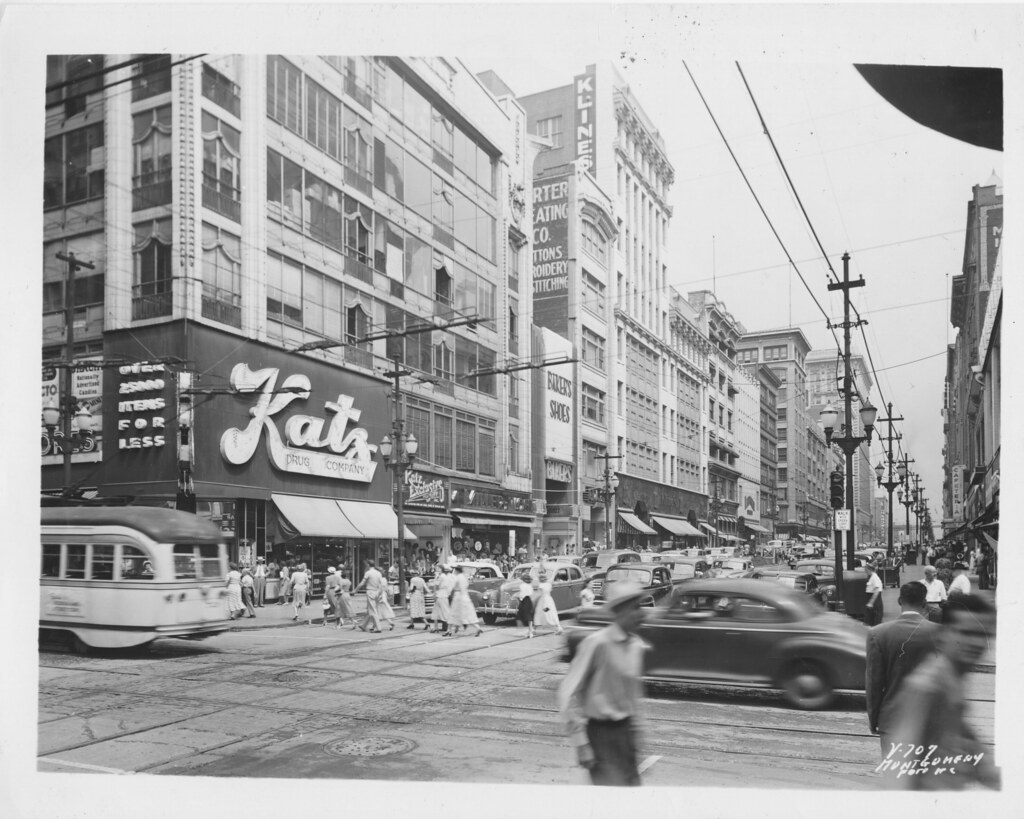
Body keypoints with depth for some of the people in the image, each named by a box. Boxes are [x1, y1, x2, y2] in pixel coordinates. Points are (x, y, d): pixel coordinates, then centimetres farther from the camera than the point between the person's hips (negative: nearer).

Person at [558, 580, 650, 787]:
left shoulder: (637, 646, 5)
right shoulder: (597, 643, -17)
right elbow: (568, 693, -15)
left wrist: (635, 729, 18)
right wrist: (581, 744, -16)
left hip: (624, 731, 7)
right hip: (600, 731, -7)